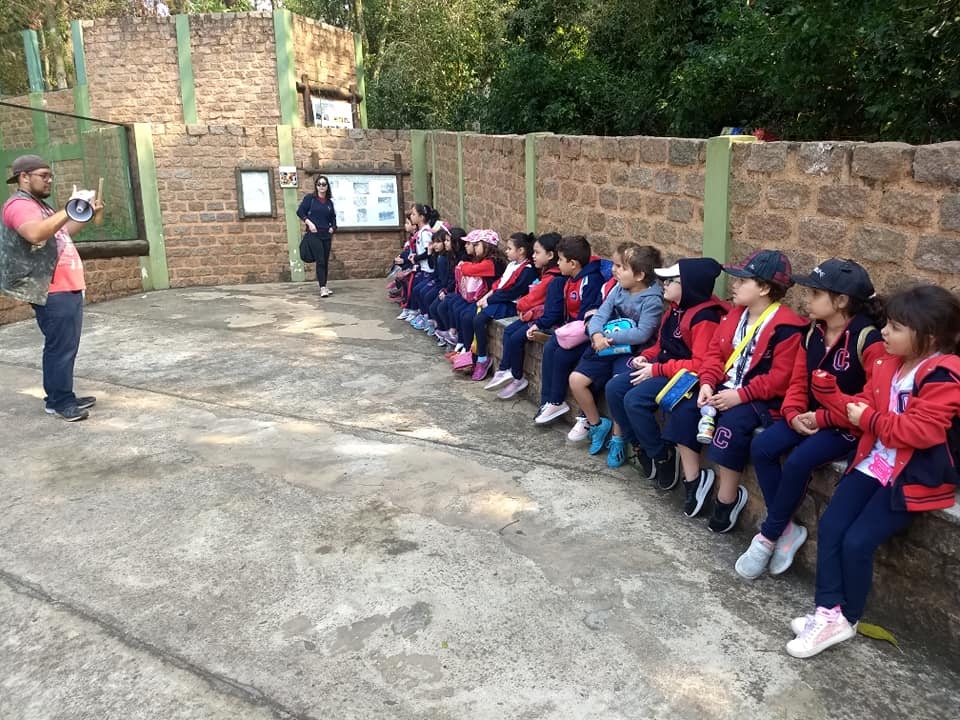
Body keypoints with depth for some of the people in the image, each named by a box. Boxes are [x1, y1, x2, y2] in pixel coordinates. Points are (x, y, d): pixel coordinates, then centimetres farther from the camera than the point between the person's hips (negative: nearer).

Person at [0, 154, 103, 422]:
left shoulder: (38, 205, 22)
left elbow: (62, 234, 34)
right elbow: (35, 233, -32)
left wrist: (87, 215, 21)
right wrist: (68, 210, -32)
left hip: (67, 288, 10)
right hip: (52, 292, -10)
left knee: (66, 347, 14)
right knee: (60, 347, -9)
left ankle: (61, 397, 23)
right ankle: (59, 402, -3)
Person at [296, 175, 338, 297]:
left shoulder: (329, 202, 12)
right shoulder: (309, 198, 0)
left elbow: (333, 217, 20)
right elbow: (300, 211, -1)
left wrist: (332, 227, 2)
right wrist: (309, 223, -12)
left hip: (326, 235, 5)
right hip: (314, 234, -5)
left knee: (326, 262, 7)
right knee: (320, 261, -12)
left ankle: (324, 286, 15)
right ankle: (322, 288, -14)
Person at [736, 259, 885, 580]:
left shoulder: (868, 340, -18)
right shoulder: (813, 334, 6)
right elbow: (798, 382, 8)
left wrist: (824, 418, -22)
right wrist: (794, 414, -12)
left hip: (848, 426, -7)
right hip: (810, 418, 7)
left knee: (799, 460, -28)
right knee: (761, 447, -14)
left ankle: (768, 536, -8)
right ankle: (786, 529, -4)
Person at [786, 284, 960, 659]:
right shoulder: (889, 363, 9)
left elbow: (921, 431, -26)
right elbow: (864, 406, 12)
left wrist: (870, 419, -17)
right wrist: (828, 390, 1)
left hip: (913, 476, -8)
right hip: (874, 462, 8)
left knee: (857, 542, -14)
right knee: (829, 527, -4)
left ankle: (847, 619, 8)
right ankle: (829, 612, 2)